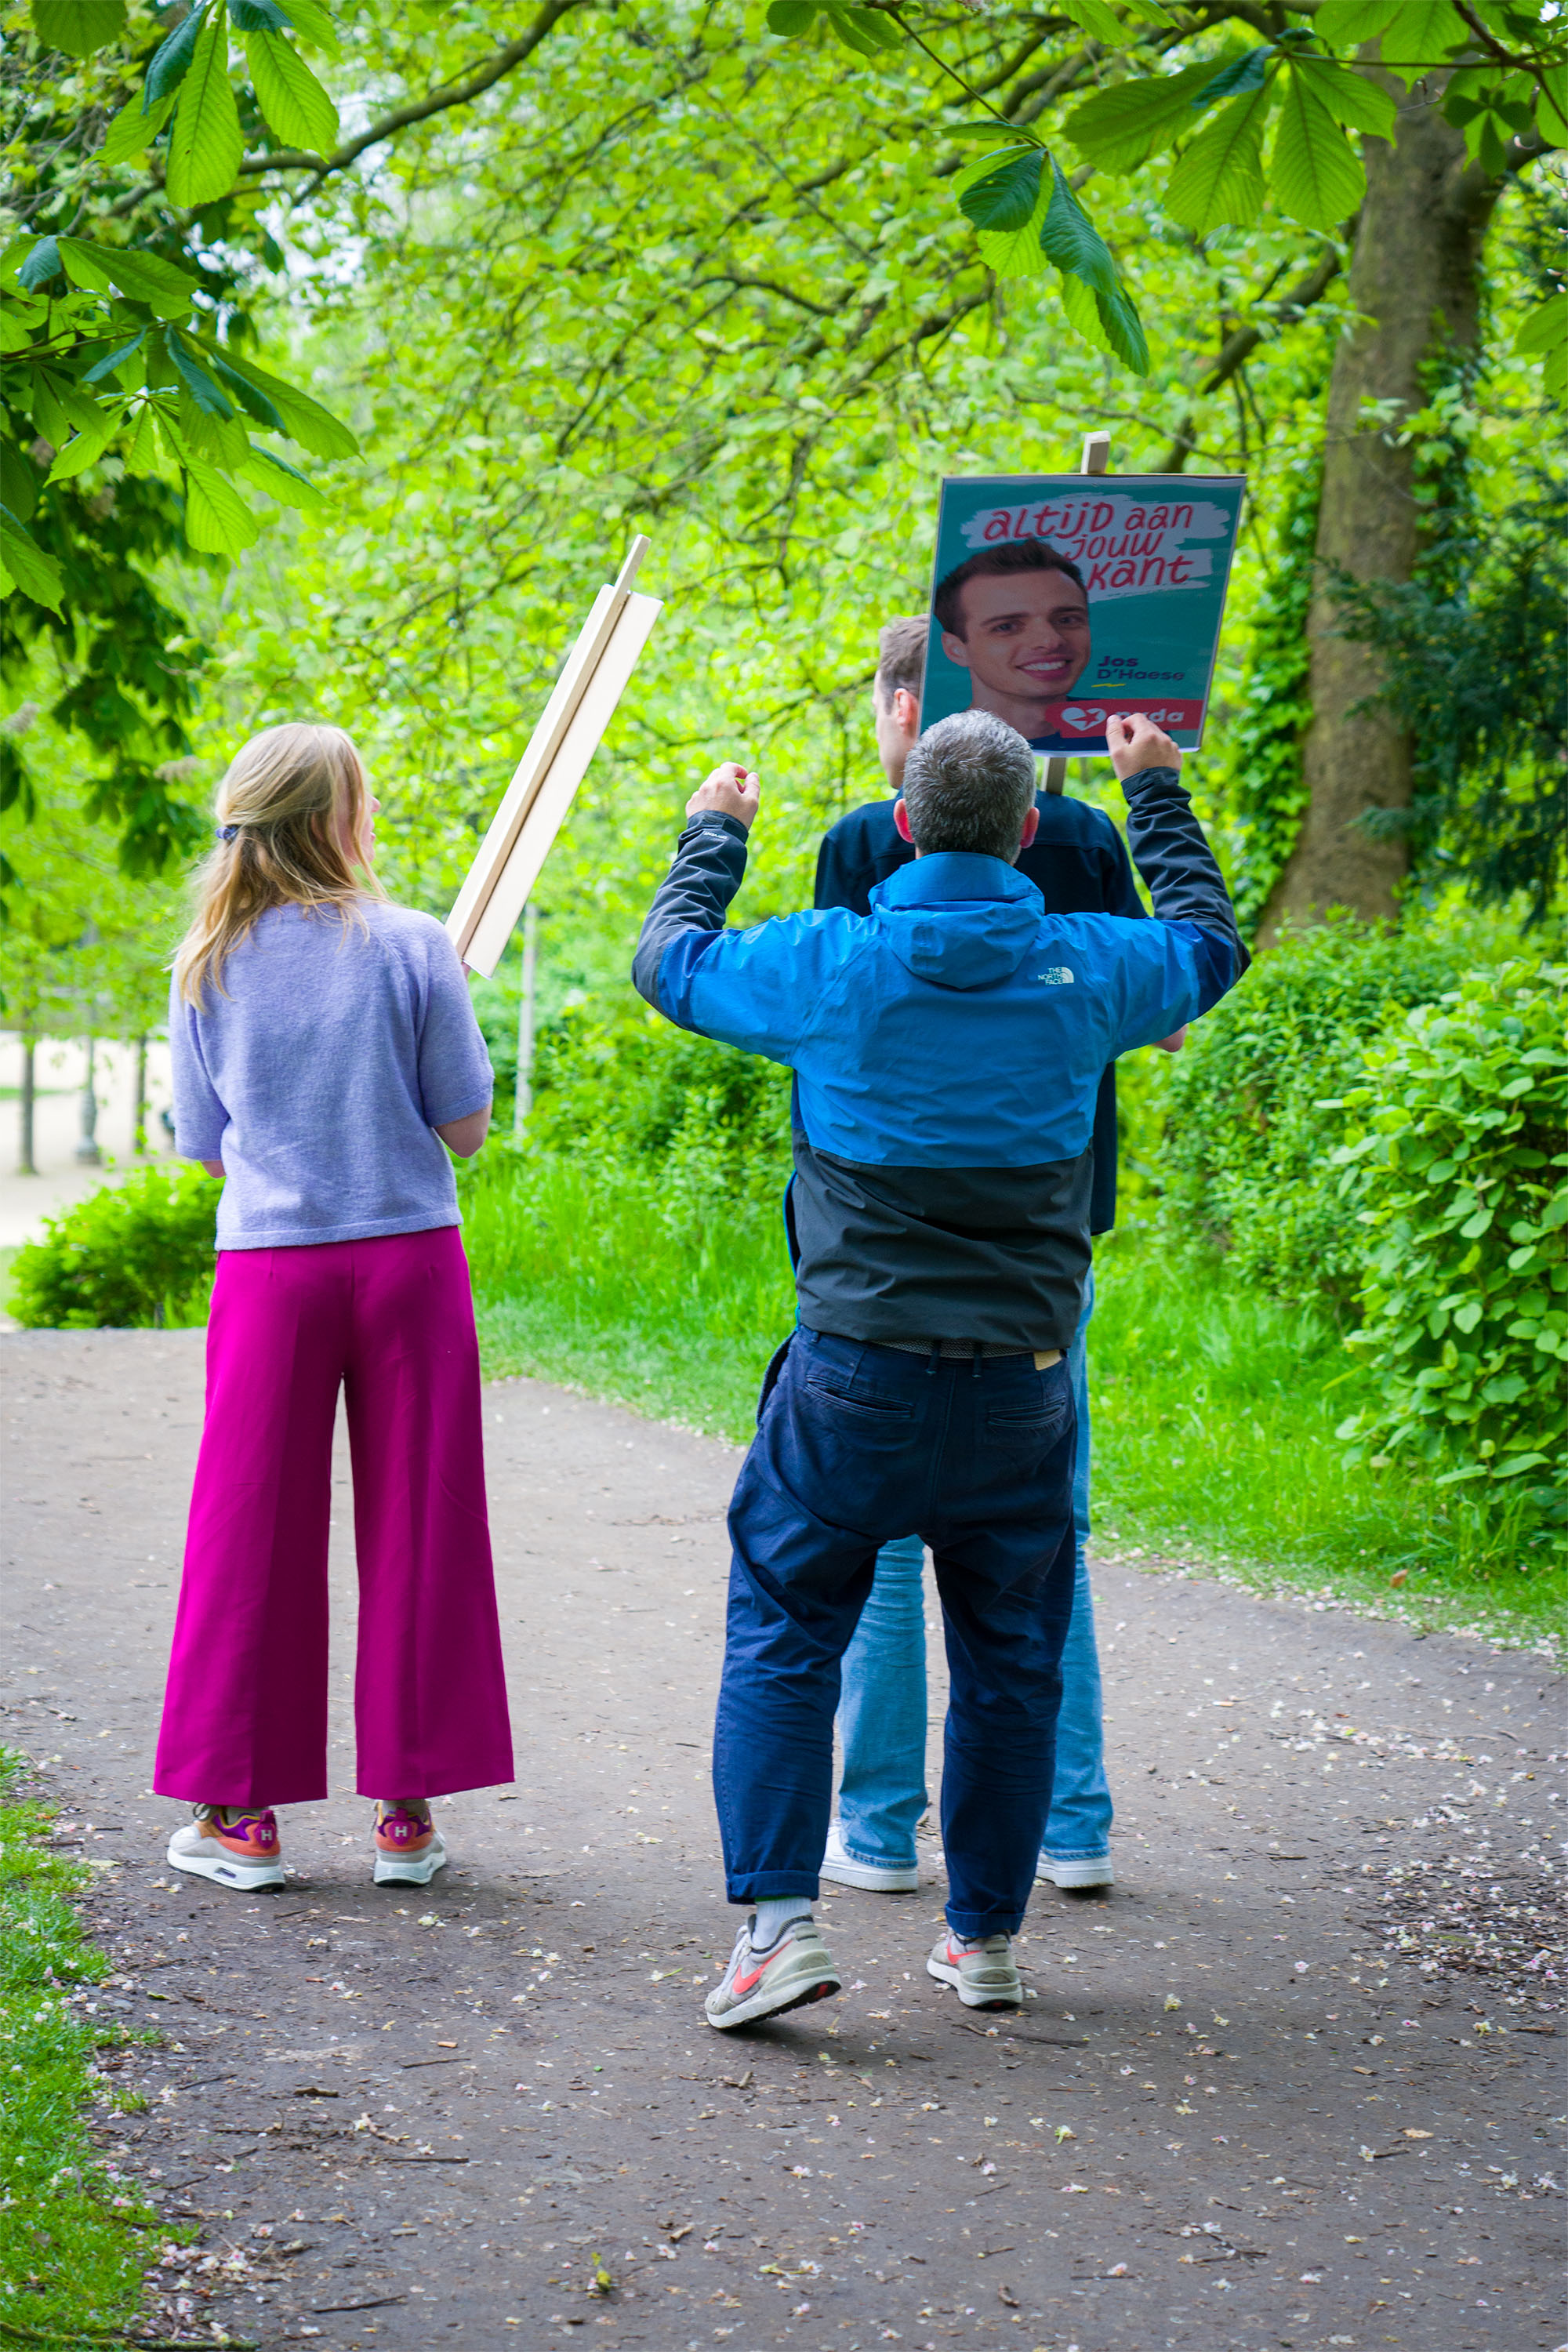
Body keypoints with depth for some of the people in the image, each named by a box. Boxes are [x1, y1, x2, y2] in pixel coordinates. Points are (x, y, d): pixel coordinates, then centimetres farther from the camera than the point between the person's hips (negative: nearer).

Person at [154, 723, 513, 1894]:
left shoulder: (208, 970, 1)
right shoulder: (411, 946, -6)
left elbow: (207, 1146, 8)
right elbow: (466, 1125, -3)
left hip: (271, 1265, 2)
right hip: (408, 1259, -1)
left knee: (253, 1531, 8)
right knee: (415, 1528, 6)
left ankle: (241, 1809, 11)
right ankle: (408, 1807, 10)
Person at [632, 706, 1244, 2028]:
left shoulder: (826, 963, -8)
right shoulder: (1088, 970, -2)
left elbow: (671, 960, 12)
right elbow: (1209, 941, 21)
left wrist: (714, 834, 29)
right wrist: (1158, 791, 34)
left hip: (855, 1378, -2)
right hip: (1020, 1385, 2)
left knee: (782, 1637, 8)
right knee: (1009, 1660, 14)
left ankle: (776, 1920, -2)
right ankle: (986, 1935, 22)